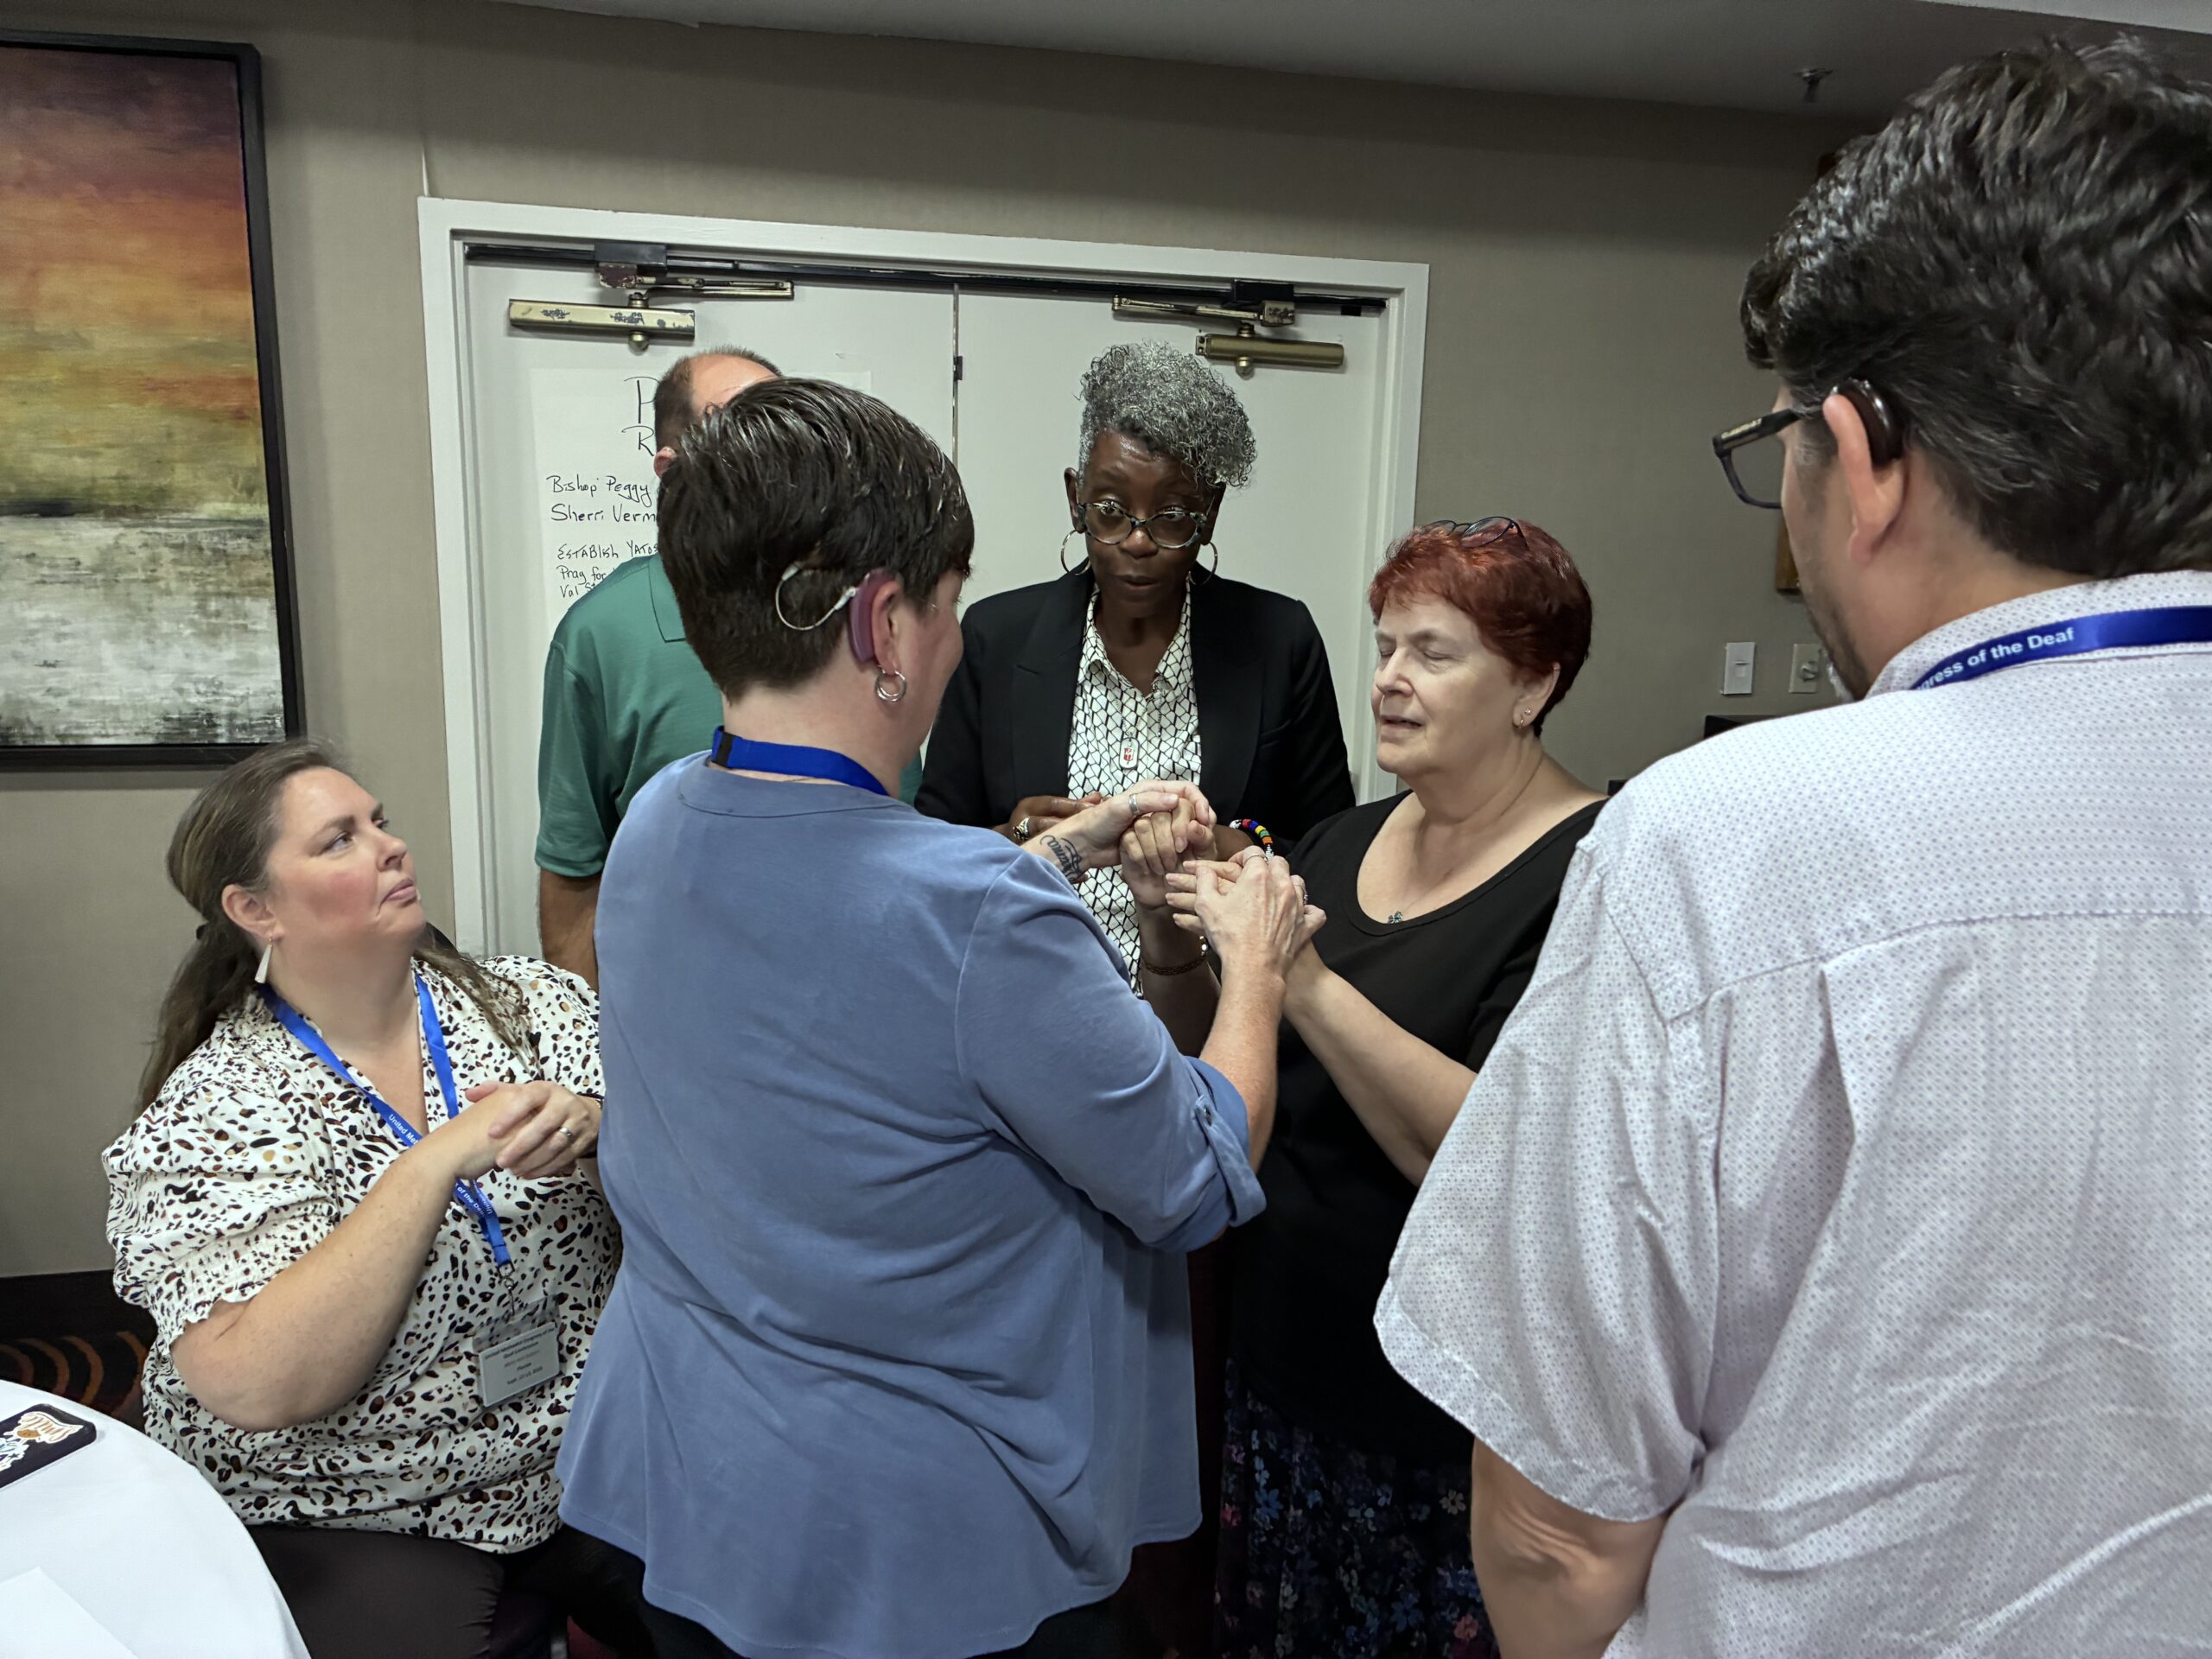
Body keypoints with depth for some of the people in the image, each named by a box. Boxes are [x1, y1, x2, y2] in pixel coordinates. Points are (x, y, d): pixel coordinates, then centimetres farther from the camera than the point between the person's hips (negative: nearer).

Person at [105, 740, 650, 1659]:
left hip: (592, 1450, 3)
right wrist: (437, 1162, -27)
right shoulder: (202, 1120, -9)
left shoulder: (532, 1000, 0)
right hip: (352, 1519, -2)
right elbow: (255, 1388, -21)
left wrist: (594, 1126, -22)